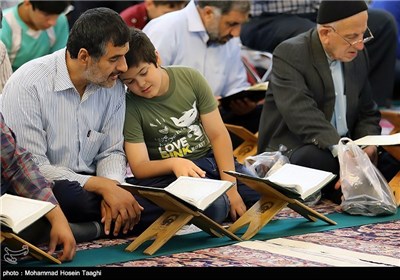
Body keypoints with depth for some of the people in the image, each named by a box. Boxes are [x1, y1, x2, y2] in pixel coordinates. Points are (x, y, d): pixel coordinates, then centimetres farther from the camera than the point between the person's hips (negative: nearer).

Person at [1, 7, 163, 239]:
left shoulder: (114, 87, 1)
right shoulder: (27, 86, -17)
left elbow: (111, 151, 8)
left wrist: (112, 186, -16)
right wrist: (102, 186, -24)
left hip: (88, 186, 6)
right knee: (72, 197, -40)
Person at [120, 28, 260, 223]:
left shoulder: (190, 78, -3)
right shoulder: (129, 106, -10)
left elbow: (218, 135, -2)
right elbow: (139, 167, -10)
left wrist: (231, 187, -10)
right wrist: (173, 163, -31)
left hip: (211, 159, 4)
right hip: (166, 172, -4)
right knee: (214, 206, -34)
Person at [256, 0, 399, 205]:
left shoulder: (357, 55, 8)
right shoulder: (289, 54, -14)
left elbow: (367, 113, 16)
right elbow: (301, 114, -29)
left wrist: (369, 144, -6)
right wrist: (339, 149, -41)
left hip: (344, 148, 6)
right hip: (291, 151, -6)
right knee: (318, 158, -37)